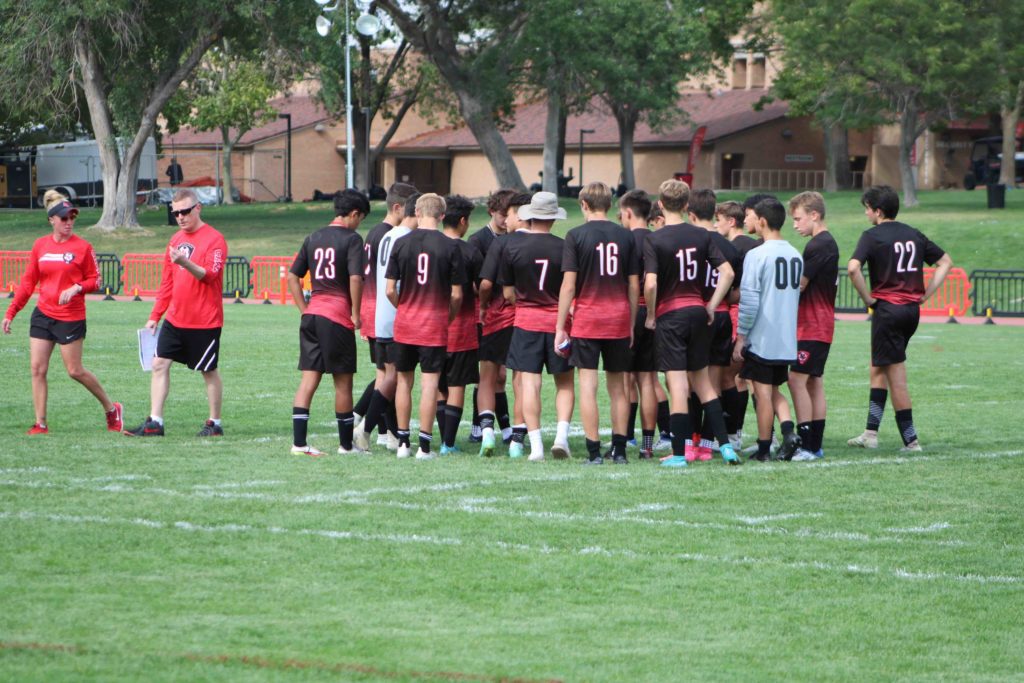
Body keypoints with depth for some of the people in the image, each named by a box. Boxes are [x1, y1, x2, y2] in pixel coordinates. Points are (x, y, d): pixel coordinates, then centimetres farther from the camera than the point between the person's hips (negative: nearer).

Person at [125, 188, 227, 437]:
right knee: (159, 363, 0)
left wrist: (185, 262, -40)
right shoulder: (176, 239, 12)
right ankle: (154, 423, 1)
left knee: (209, 371, 3)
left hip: (204, 321, -7)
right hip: (175, 318, 7)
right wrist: (155, 316, 17)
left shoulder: (214, 239, -10)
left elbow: (209, 275, -24)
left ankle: (214, 423, 15)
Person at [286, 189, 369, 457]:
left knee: (309, 379, 5)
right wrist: (355, 313, -8)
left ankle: (298, 442, -1)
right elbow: (355, 278, -18)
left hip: (312, 315, 6)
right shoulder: (351, 239, -7)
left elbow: (292, 276, 12)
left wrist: (304, 309, 13)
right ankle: (346, 445, 11)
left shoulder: (313, 238, 12)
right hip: (337, 318, -6)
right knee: (343, 382, 4)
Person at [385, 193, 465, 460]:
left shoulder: (401, 244, -2)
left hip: (404, 324, 2)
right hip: (435, 324, -2)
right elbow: (456, 295, -4)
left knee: (404, 380, 13)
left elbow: (390, 290, -2)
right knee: (429, 383, 0)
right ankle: (424, 445, -3)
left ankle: (403, 442, 17)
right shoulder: (450, 247, -6)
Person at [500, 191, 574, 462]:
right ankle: (561, 434, -4)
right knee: (565, 381, 13)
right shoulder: (564, 248, -7)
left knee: (529, 382, 0)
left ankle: (535, 444, -7)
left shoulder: (513, 245, -4)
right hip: (558, 321, 0)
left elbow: (508, 292, 2)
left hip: (526, 320, 0)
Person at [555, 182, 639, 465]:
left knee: (588, 386, -1)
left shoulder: (576, 235, -5)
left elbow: (569, 285, -8)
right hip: (619, 320, 3)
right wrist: (631, 325, 16)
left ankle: (594, 452, -5)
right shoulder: (626, 237, 5)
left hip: (586, 318, -3)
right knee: (618, 387, 11)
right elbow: (634, 285, 7)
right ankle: (619, 450, 12)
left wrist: (560, 327, -3)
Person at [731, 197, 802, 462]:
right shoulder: (796, 256, 7)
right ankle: (788, 431, -3)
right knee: (775, 390, 17)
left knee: (763, 392, 2)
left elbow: (749, 301, -16)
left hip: (761, 339, -6)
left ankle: (764, 448, 7)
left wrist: (740, 337, -8)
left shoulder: (756, 255, -14)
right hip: (787, 340, 6)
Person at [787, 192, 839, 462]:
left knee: (797, 379, -11)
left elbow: (799, 285, -15)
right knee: (814, 383, 11)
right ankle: (815, 446, 12)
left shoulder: (818, 245, -15)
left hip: (812, 325, -10)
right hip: (821, 325, 10)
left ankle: (806, 446, -14)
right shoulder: (828, 243, 17)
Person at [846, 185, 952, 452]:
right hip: (912, 309, 7)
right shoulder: (914, 235, 11)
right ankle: (871, 433, 14)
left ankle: (910, 440, -1)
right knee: (878, 368, 16)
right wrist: (926, 294, 13)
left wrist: (868, 298, -11)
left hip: (888, 308, -7)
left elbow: (853, 268, -23)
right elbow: (945, 262, 17)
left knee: (896, 377, -1)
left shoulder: (872, 236, -8)